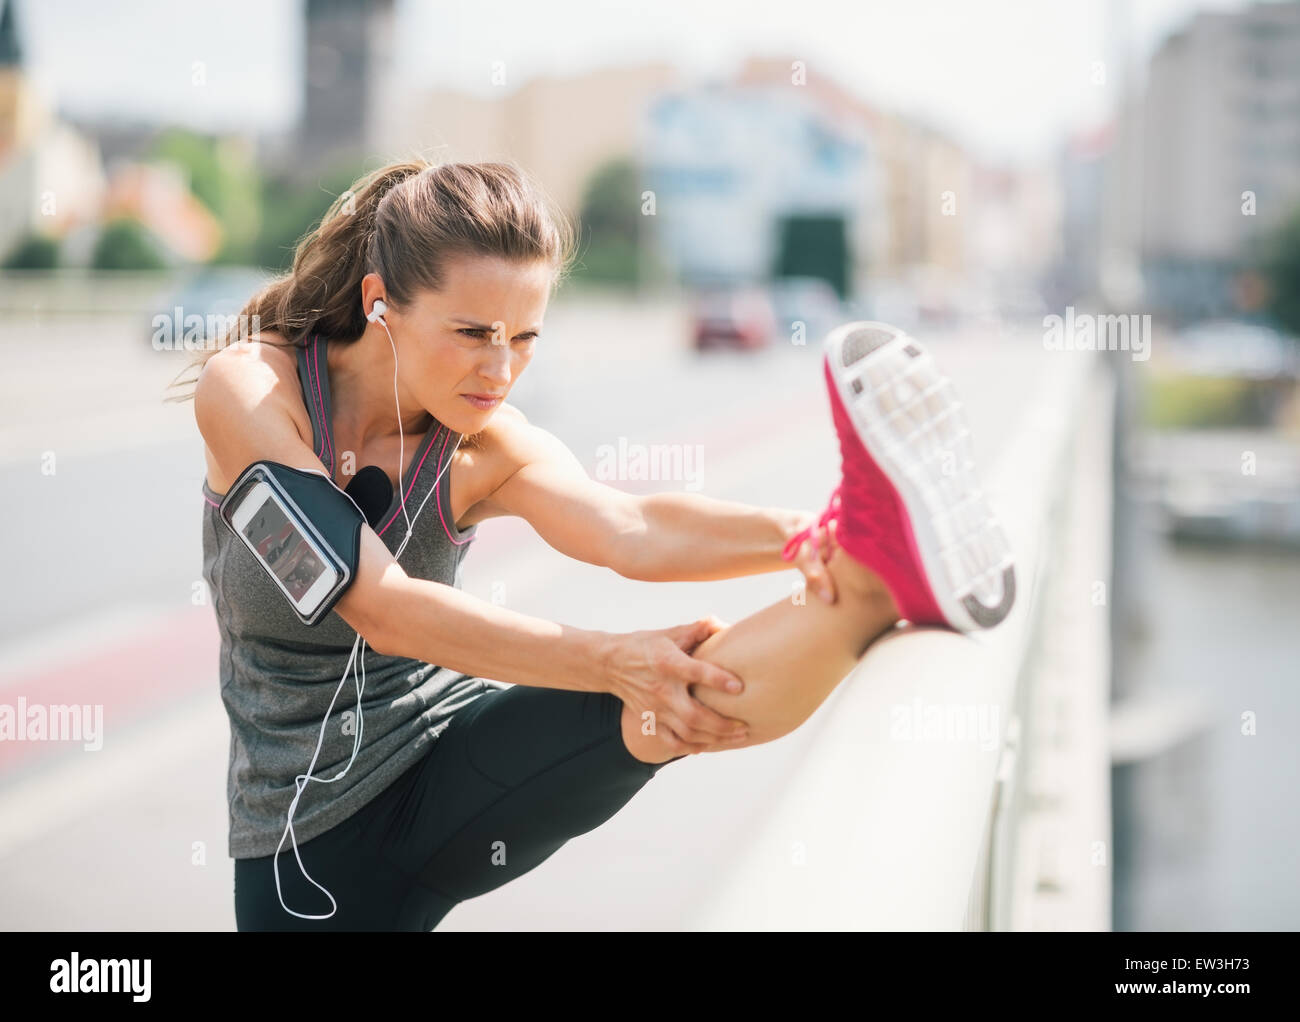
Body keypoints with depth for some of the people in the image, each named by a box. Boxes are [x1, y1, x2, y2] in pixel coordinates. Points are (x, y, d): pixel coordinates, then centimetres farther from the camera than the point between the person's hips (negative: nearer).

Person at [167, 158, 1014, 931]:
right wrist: (612, 660, -36)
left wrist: (804, 537, -51)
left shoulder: (488, 450, -10)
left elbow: (631, 530, -31)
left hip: (450, 784, 0)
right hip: (309, 847, 0)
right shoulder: (247, 389, -17)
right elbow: (378, 606, -28)